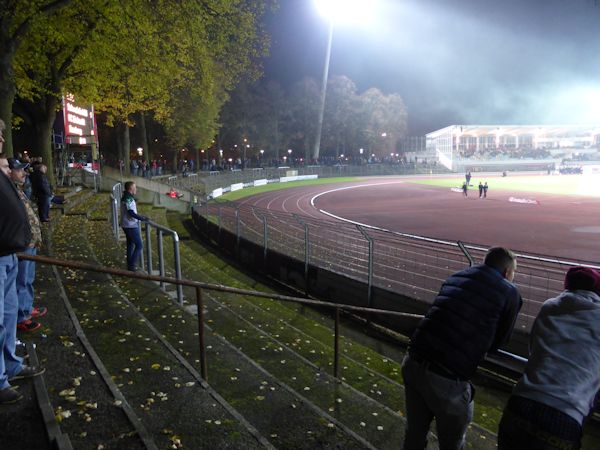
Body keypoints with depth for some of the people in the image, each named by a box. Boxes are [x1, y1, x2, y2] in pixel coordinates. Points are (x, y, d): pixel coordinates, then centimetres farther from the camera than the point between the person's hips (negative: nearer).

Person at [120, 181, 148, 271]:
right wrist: (142, 218, -14)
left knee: (130, 244, 18)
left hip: (127, 225, 10)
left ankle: (130, 264, 26)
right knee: (139, 245, -4)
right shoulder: (128, 199, -20)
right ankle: (132, 265, -1)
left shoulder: (126, 197, 11)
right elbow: (131, 213, -24)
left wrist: (140, 217, 17)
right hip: (131, 226, -10)